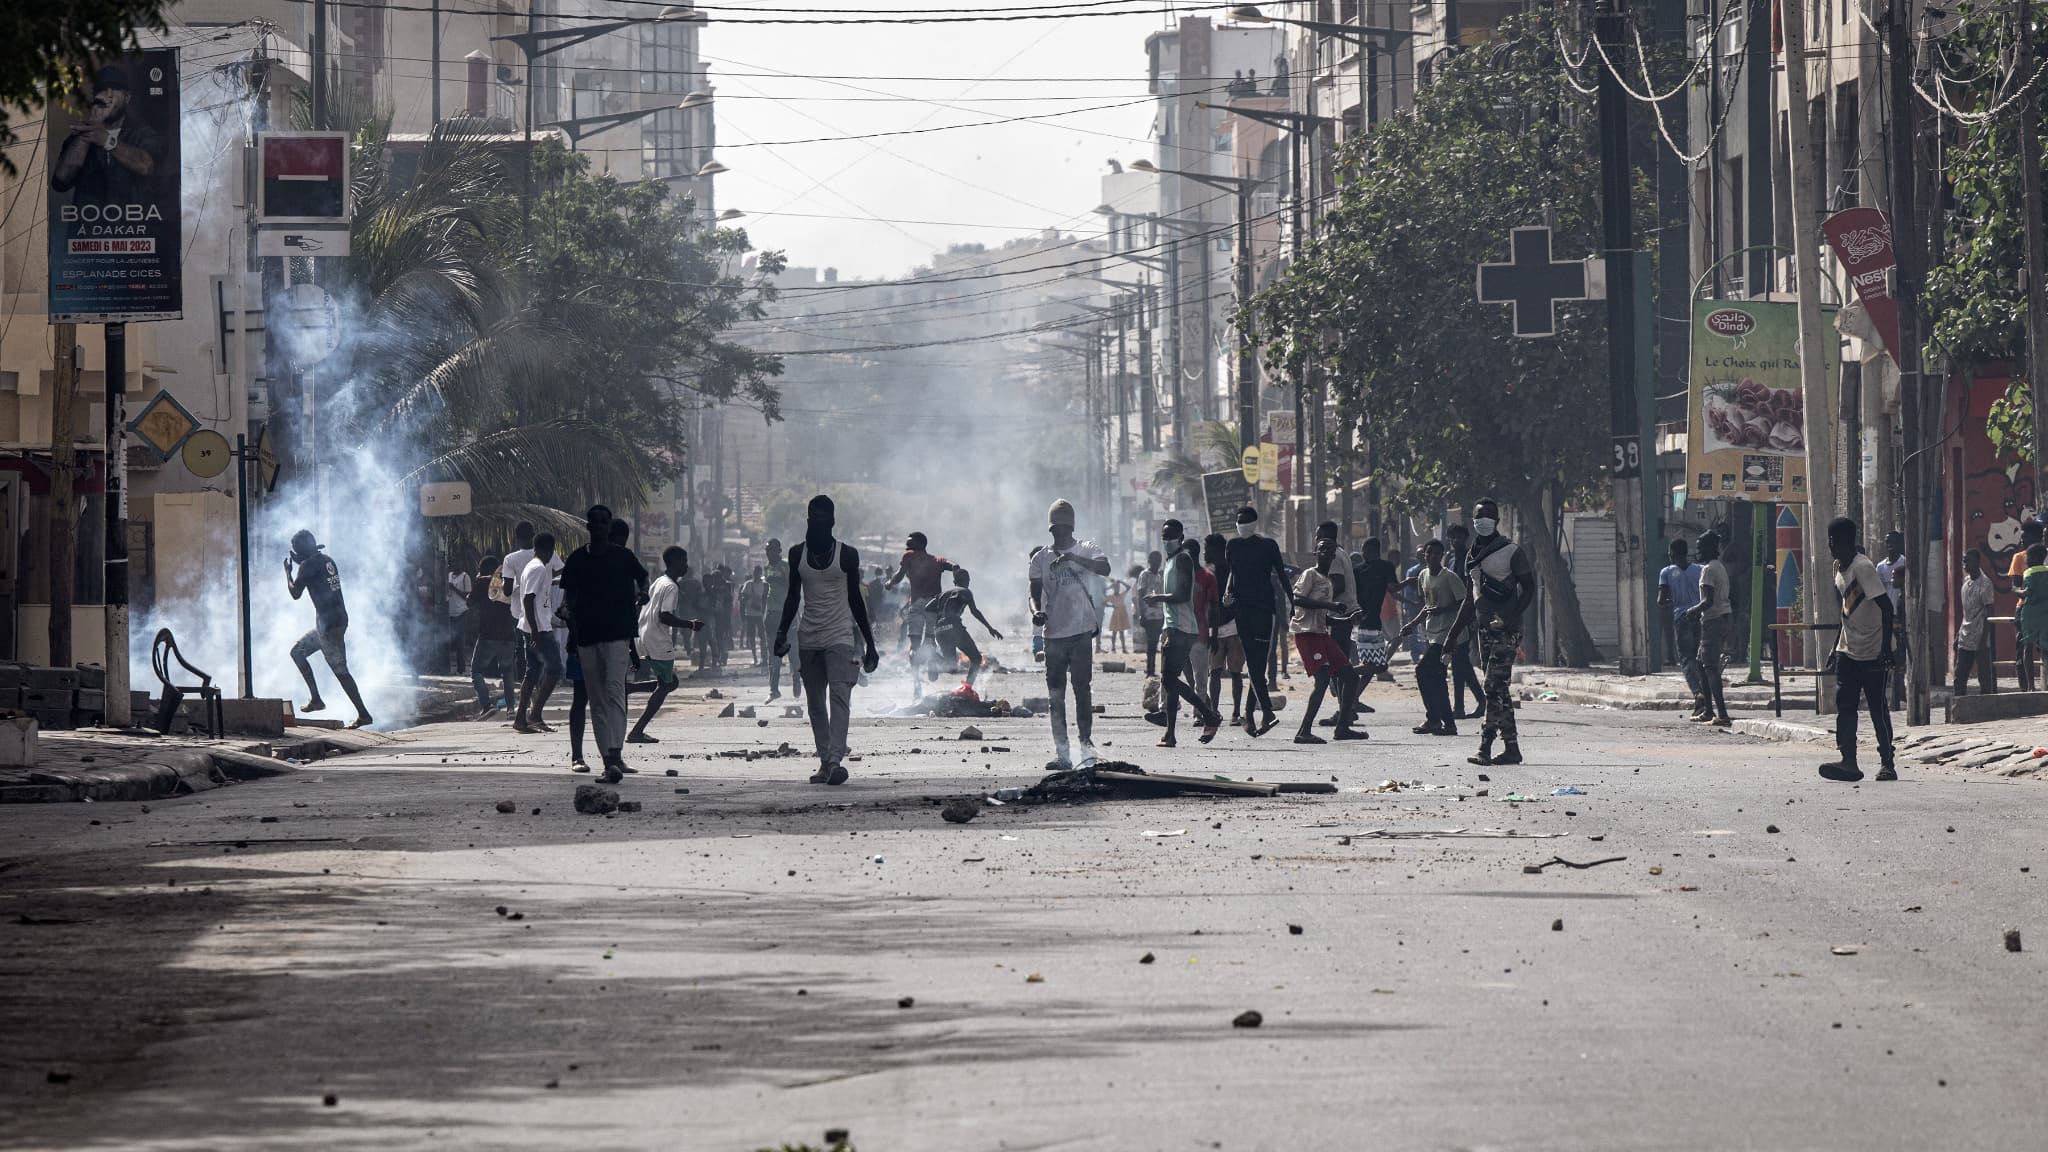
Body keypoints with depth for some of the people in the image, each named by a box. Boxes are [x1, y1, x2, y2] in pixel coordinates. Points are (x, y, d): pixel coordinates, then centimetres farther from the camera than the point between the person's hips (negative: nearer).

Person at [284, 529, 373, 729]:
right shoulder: (327, 560, 13)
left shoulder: (308, 565, -13)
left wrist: (288, 572, 5)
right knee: (297, 651, 19)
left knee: (340, 670, -7)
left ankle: (363, 714, -7)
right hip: (338, 618, 10)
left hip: (329, 624, -10)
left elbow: (295, 593, -10)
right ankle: (315, 698, 15)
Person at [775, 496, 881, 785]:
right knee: (816, 704, 5)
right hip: (809, 639, 4)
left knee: (839, 696, -17)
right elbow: (793, 597, 12)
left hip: (840, 638, -4)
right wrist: (781, 633, -1)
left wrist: (870, 644, 7)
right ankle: (825, 761, 10)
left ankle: (836, 760, -26)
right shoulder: (797, 554, 6)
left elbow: (855, 599, 6)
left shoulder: (847, 555, -2)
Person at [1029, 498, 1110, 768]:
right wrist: (1036, 611, -15)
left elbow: (1104, 568, -17)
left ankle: (1086, 746, -5)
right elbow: (1035, 592, 7)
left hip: (1081, 632, -3)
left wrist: (1072, 558, -28)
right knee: (1055, 694, 2)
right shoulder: (1040, 558, 10)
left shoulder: (1086, 550, 2)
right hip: (1053, 633, 3)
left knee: (1082, 689, -7)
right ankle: (1061, 752, 4)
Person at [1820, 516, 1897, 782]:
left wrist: (1886, 648, -25)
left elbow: (1885, 606, -22)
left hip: (1872, 653, -8)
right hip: (1847, 651, 8)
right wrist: (1837, 643, 25)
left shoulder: (1863, 567, -18)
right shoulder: (1839, 567, 9)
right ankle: (1848, 761, -13)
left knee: (1878, 709, 1)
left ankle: (1887, 763, 11)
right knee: (1844, 706, -6)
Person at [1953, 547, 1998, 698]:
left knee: (1984, 676, -1)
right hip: (1965, 638, 8)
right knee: (1959, 676, 4)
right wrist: (1958, 634, 17)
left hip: (1979, 638, -8)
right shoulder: (1966, 580, 12)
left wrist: (1983, 639, -19)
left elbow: (1988, 613, -13)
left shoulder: (1985, 583, -11)